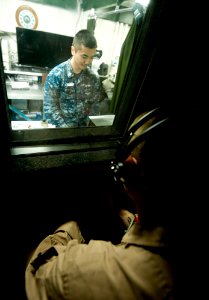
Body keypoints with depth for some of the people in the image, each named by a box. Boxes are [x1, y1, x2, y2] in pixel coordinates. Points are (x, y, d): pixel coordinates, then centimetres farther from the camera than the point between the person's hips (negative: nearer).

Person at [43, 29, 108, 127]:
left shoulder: (94, 77, 2)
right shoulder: (56, 75, -9)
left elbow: (95, 106, 6)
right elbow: (50, 109, -11)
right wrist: (66, 129, -18)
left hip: (83, 128, 2)